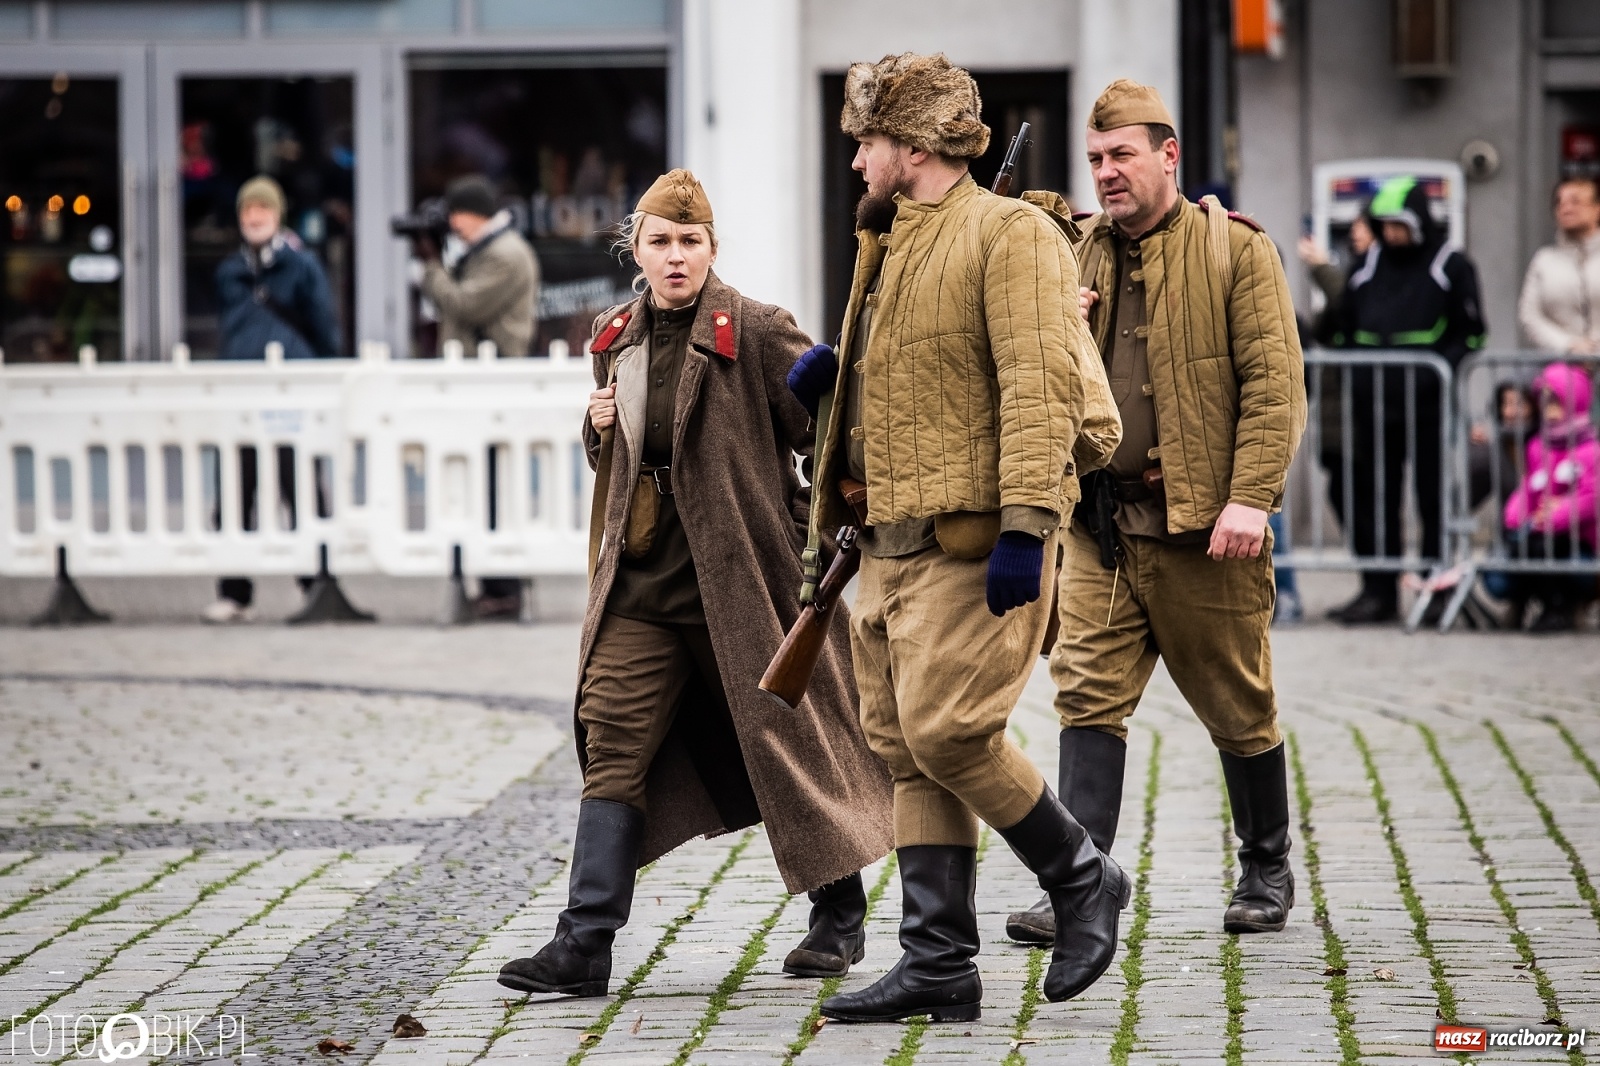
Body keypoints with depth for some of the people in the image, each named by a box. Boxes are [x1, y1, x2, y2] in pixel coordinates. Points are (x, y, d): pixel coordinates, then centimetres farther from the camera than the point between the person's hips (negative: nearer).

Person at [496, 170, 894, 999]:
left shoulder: (757, 333, -9)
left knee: (784, 738, 6)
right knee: (613, 743, -5)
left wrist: (811, 527, -10)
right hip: (643, 582, 5)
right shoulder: (617, 338, 10)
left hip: (739, 579, -5)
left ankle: (839, 917, 25)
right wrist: (600, 429, 2)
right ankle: (584, 945, -8)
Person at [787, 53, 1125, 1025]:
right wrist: (835, 379, 13)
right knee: (906, 750, 6)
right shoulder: (893, 245, 20)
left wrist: (1025, 526, -25)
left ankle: (1085, 880, 5)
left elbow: (1041, 386, -18)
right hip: (894, 539, 9)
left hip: (972, 538, -9)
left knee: (947, 732, -15)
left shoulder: (1010, 234, -9)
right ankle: (939, 965, 9)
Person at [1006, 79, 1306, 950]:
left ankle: (1267, 871, 26)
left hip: (1203, 526, -4)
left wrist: (1250, 496, -19)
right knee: (1089, 696, -6)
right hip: (1101, 523, 4)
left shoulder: (1235, 251, -3)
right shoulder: (1078, 256, 12)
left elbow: (1273, 383, -9)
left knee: (1238, 707, 8)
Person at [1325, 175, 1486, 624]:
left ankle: (1438, 589, 6)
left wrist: (1439, 370, -16)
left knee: (1434, 499, 0)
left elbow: (1471, 334, -1)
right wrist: (1349, 374, 8)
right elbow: (1342, 328, 22)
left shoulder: (1452, 267, 2)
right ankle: (1378, 591, 12)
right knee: (1374, 500, 6)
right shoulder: (1367, 266, 15)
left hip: (1428, 405, -4)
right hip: (1372, 405, 4)